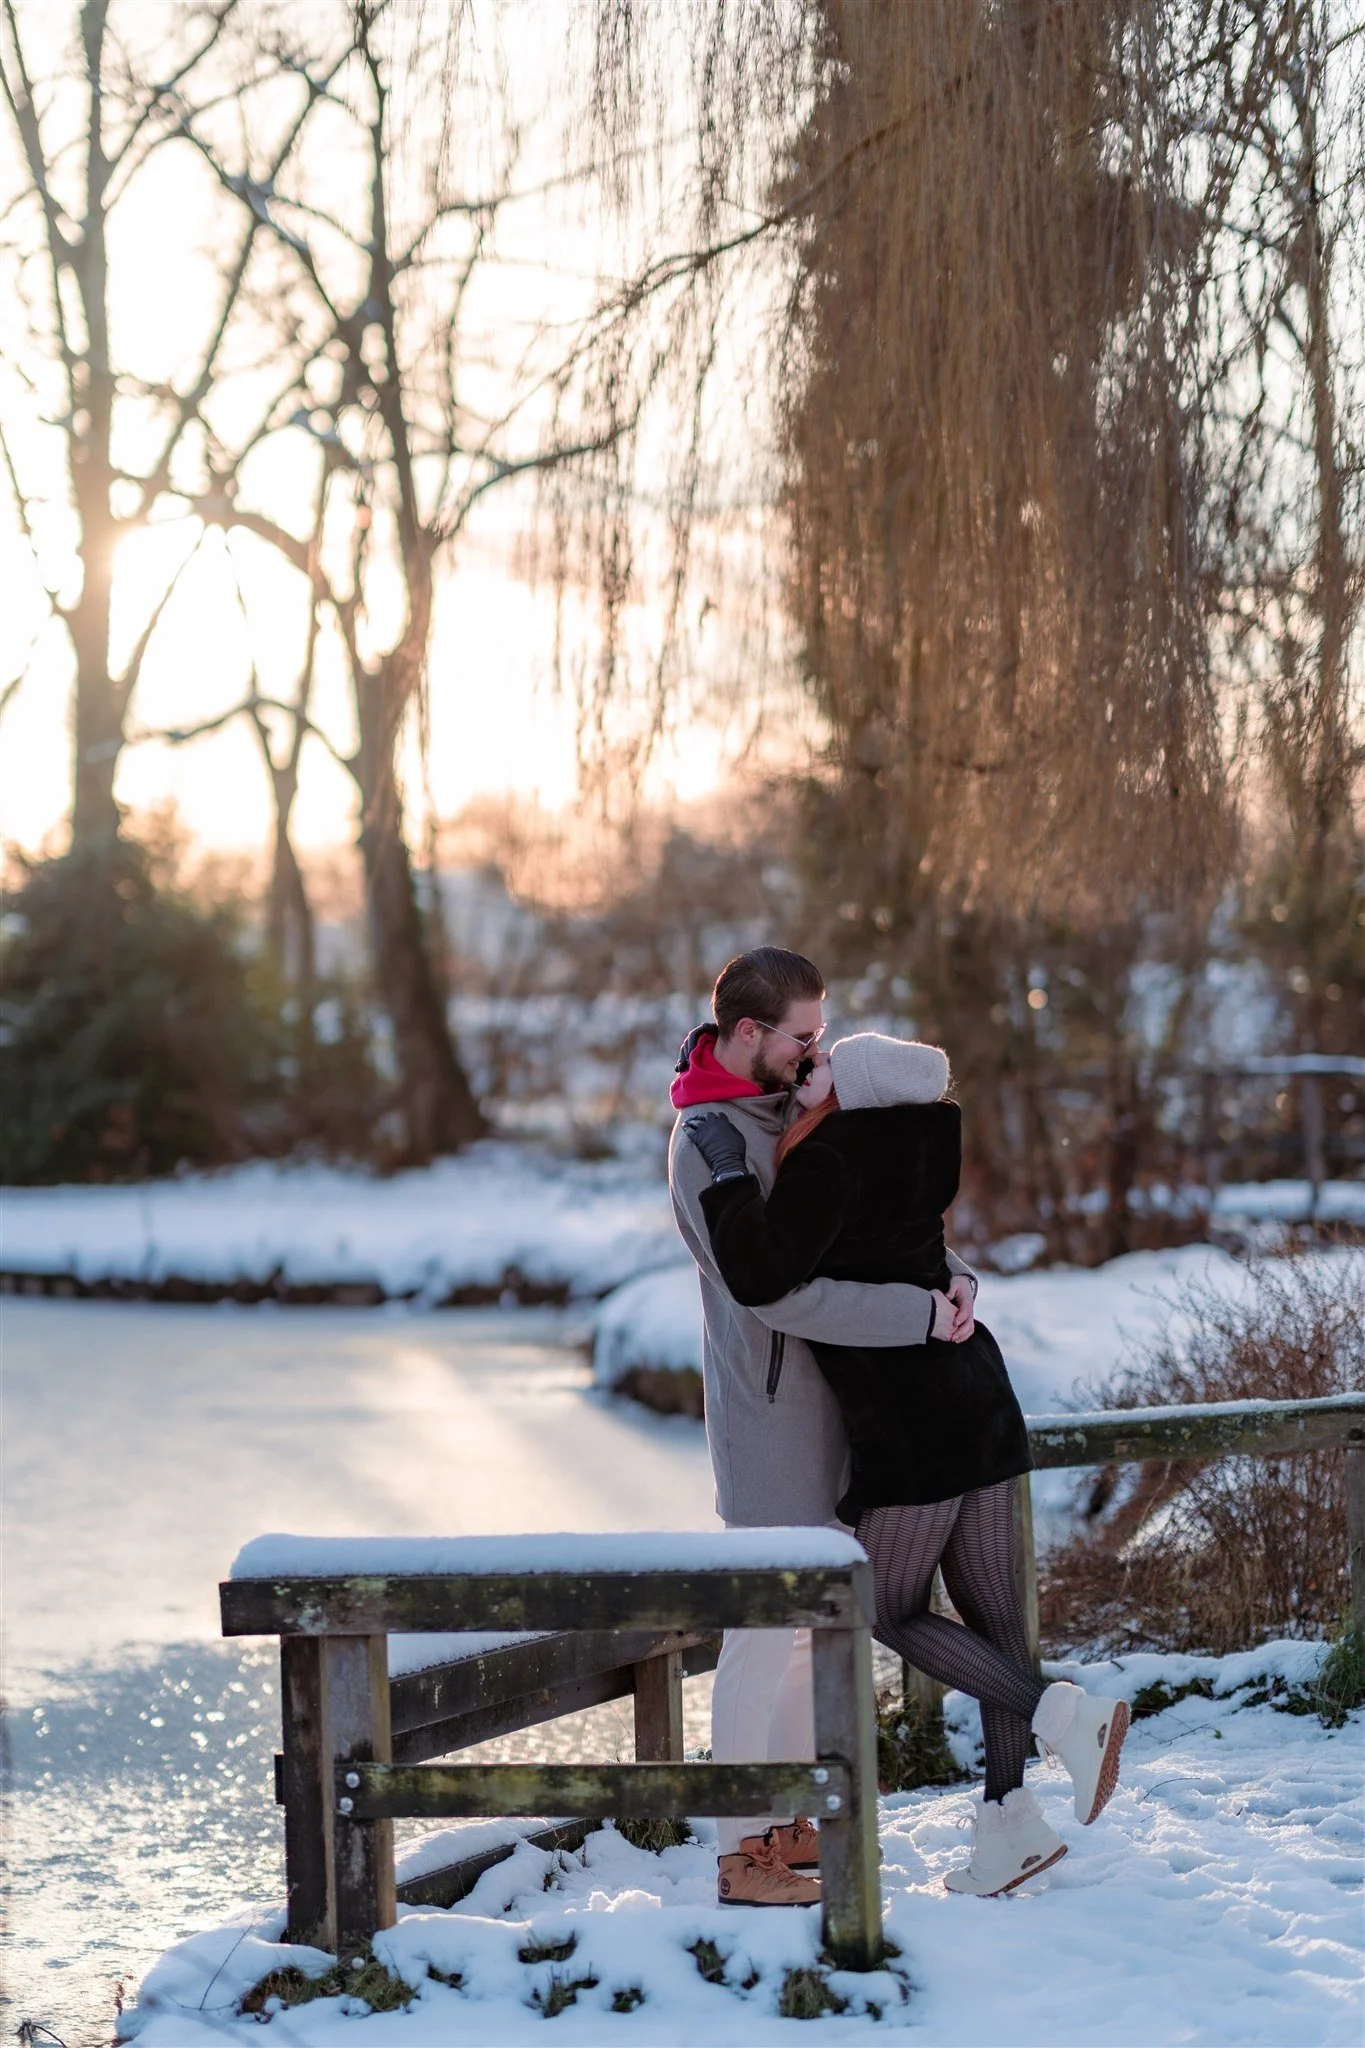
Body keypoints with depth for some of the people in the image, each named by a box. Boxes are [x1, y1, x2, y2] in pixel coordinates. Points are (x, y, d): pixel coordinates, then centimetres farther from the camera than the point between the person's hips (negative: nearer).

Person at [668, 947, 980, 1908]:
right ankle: (744, 1854, 2)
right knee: (767, 1627, -5)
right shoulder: (708, 1145, -20)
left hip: (822, 1397, 9)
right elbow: (780, 1290, -26)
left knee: (809, 1615, 15)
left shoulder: (793, 1103, 9)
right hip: (769, 1405, -9)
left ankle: (786, 1821, 25)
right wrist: (921, 1315, -24)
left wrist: (948, 1270, -4)